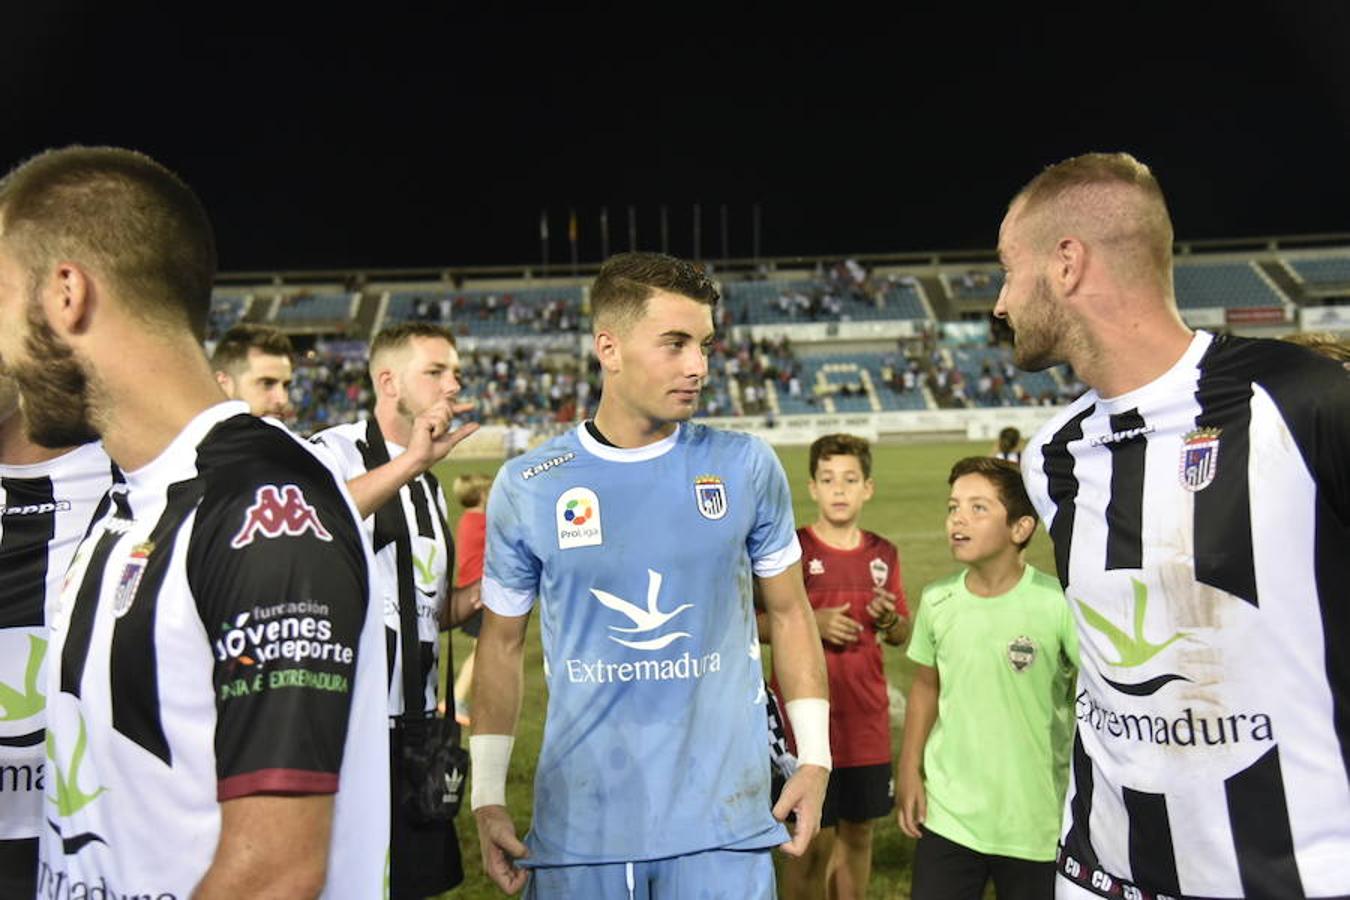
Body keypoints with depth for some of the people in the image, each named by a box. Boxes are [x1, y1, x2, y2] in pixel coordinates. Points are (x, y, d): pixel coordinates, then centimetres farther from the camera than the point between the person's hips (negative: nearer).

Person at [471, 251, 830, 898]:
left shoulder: (746, 468, -2)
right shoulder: (527, 486, -3)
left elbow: (789, 611, 7)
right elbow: (502, 643, 6)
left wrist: (814, 757, 3)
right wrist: (487, 796, 4)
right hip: (578, 822, 0)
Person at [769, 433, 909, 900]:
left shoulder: (884, 554, 7)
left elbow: (903, 635, 15)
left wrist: (889, 620, -7)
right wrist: (813, 625, -18)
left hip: (868, 721, 4)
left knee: (858, 831, 14)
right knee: (813, 840, 2)